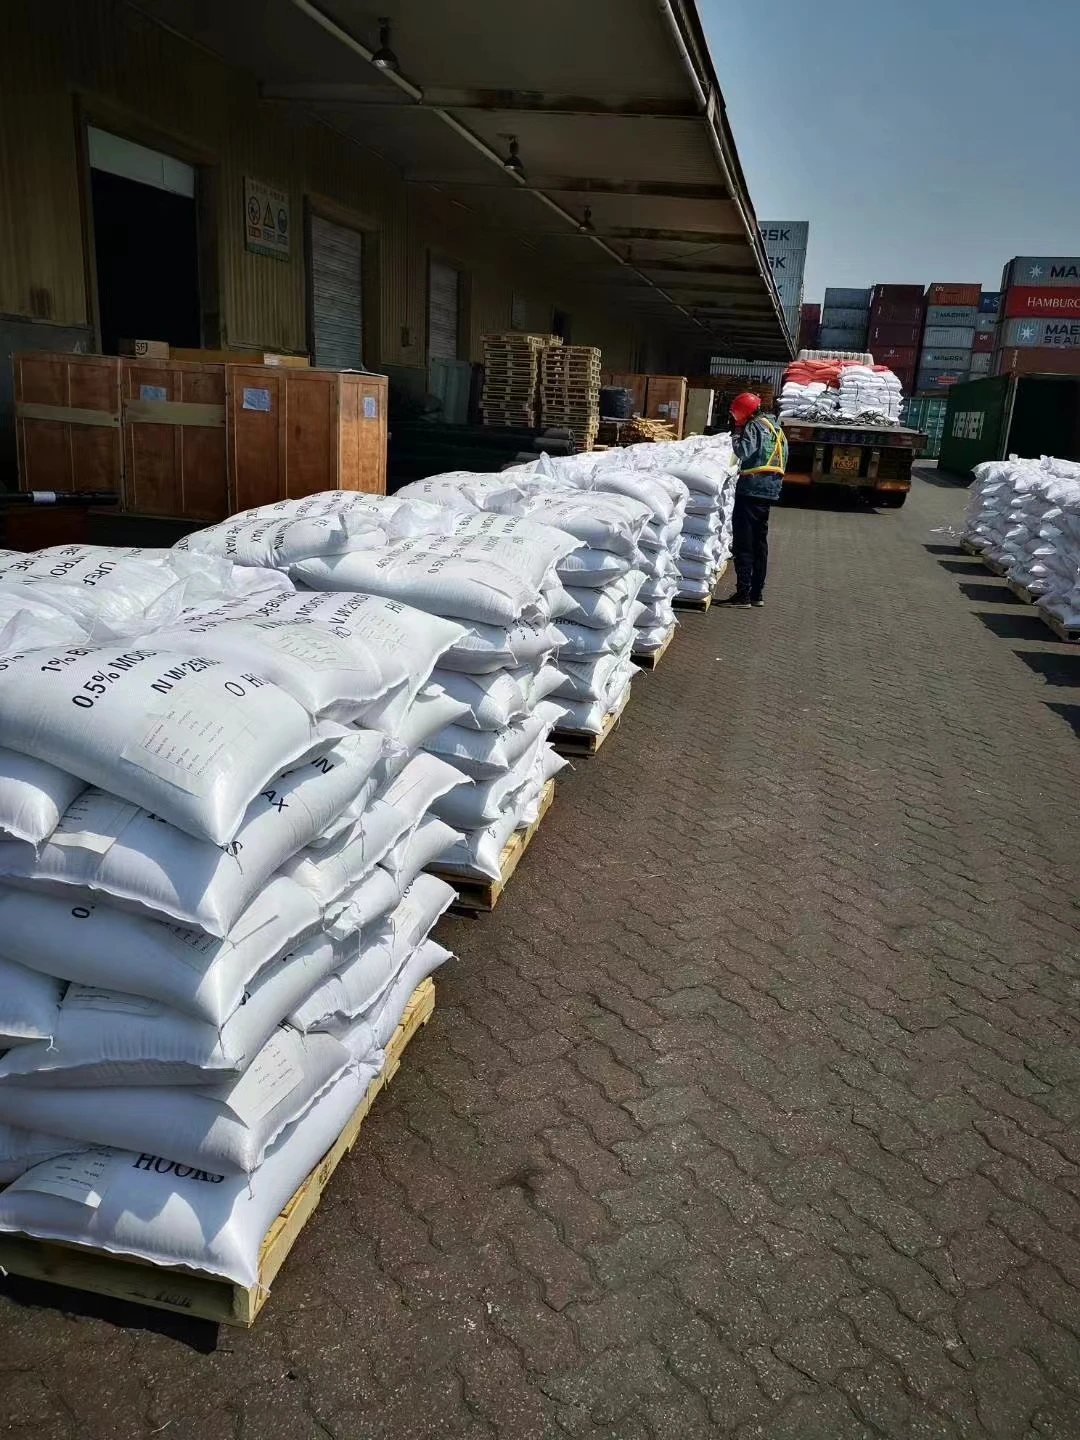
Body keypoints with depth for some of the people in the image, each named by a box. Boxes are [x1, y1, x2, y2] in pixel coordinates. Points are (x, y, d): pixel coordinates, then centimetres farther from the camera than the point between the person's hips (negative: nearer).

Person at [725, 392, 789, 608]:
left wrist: (736, 435, -6)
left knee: (743, 545, -5)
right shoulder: (777, 428, 19)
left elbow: (743, 452, -22)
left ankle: (743, 594, -7)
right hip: (770, 491, 9)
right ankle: (758, 593, 17)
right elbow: (784, 461, 20)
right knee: (760, 543, 14)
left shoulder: (754, 426, -8)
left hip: (751, 490, -9)